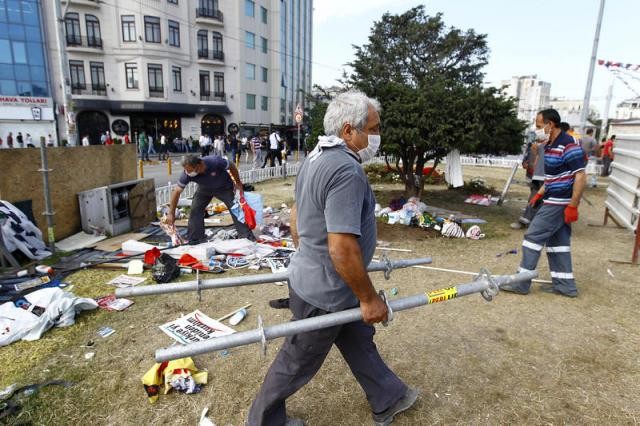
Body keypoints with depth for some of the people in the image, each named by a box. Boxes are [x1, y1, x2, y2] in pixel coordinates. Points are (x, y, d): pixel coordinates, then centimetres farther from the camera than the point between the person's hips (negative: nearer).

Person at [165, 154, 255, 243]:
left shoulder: (215, 162, -38)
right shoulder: (187, 174, -29)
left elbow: (232, 167, -19)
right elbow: (177, 192, -21)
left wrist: (238, 183, -8)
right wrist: (171, 213, -21)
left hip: (224, 188, -2)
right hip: (204, 189, 3)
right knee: (195, 210, -10)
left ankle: (247, 236, 0)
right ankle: (193, 240, 3)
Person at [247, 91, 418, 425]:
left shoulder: (316, 157, 4)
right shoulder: (347, 170, -28)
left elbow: (296, 217, 13)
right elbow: (343, 250, -32)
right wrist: (369, 298, -19)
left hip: (311, 275, 10)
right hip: (325, 295, -9)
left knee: (360, 341, 25)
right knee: (297, 361, 14)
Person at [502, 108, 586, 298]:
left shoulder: (568, 146, -18)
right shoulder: (550, 145, 12)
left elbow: (580, 177, -20)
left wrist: (573, 206, -22)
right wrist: (540, 193, 17)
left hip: (559, 203, -10)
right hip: (554, 201, 10)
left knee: (533, 236, -7)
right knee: (557, 241, 12)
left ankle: (522, 283, 0)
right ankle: (565, 284, 20)